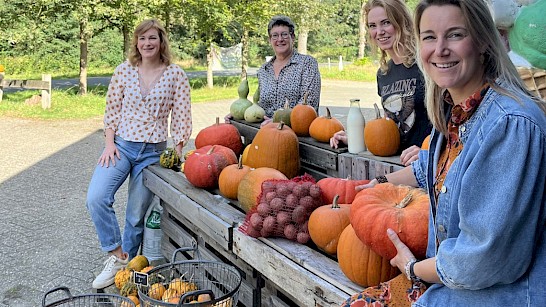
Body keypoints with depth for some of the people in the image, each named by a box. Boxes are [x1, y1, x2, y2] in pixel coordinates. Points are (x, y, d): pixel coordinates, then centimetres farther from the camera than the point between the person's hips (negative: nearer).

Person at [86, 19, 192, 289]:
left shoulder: (175, 74, -2)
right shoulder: (124, 70, 2)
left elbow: (181, 117, -2)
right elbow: (111, 110, 5)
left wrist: (177, 152, -7)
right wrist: (109, 143, -5)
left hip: (153, 152, -1)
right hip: (121, 145, 1)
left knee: (137, 215, 6)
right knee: (96, 198, -20)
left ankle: (126, 266, 25)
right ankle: (117, 255, -3)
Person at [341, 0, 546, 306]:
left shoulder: (511, 125, -25)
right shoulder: (456, 109, 2)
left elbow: (489, 257, -26)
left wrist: (413, 268, -10)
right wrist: (383, 182, 35)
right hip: (450, 275, 8)